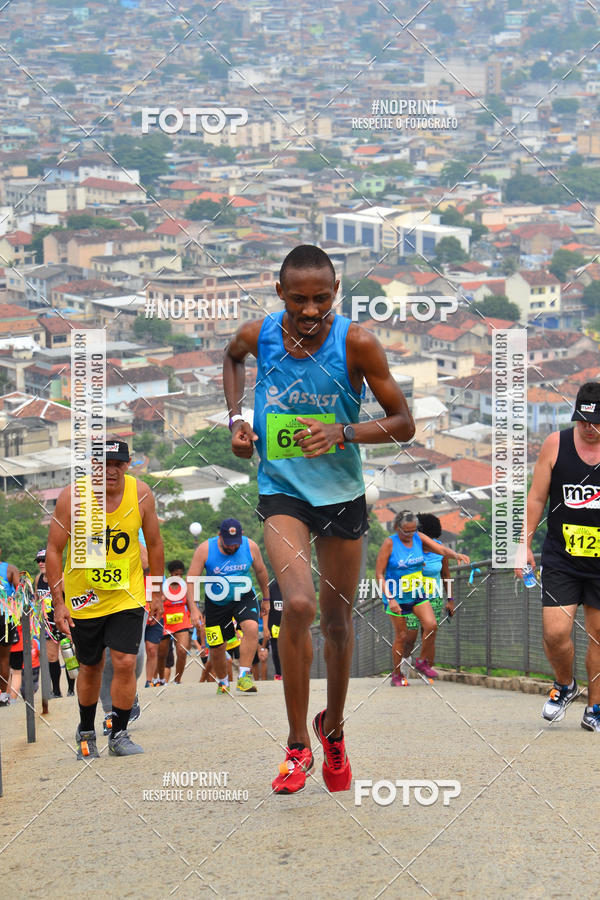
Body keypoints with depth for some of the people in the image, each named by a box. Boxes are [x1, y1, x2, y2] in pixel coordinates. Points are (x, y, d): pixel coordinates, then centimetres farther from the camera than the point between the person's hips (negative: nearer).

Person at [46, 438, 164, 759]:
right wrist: (58, 602, -12)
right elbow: (54, 549, -9)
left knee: (125, 663, -11)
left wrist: (157, 593, 7)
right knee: (90, 668, 12)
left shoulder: (140, 494, -11)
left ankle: (118, 735, 4)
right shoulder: (72, 496, -16)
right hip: (84, 599, 0)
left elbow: (154, 544, 4)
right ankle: (86, 732, 33)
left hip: (127, 597, 0)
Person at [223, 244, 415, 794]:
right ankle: (298, 744, -10)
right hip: (281, 490, 0)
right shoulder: (258, 335, -9)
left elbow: (404, 424, -9)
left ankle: (333, 728, 38)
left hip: (342, 494, 1)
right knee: (298, 604, -22)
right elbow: (233, 356, 18)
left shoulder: (357, 344, -15)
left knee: (337, 618, 12)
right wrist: (236, 419, 4)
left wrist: (344, 433, -24)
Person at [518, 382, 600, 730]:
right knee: (555, 633, -7)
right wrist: (525, 543, 3)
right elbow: (537, 497, 6)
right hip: (560, 560, 0)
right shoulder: (555, 444, -2)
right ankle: (565, 685, 22)